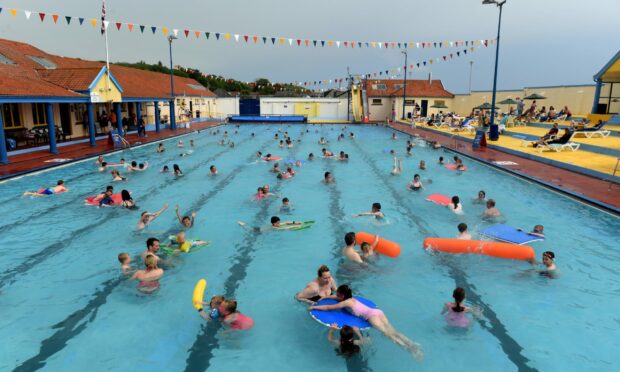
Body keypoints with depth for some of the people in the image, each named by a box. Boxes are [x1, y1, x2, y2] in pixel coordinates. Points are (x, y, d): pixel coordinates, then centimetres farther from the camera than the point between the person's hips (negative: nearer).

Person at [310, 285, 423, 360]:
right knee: (393, 332, -4)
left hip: (372, 315, -8)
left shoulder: (345, 303, 1)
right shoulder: (351, 298, 25)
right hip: (377, 312, 8)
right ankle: (412, 344, -18)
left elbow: (329, 308, 4)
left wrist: (314, 307, 13)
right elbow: (336, 296, 43)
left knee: (388, 334, -18)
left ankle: (409, 348, -31)